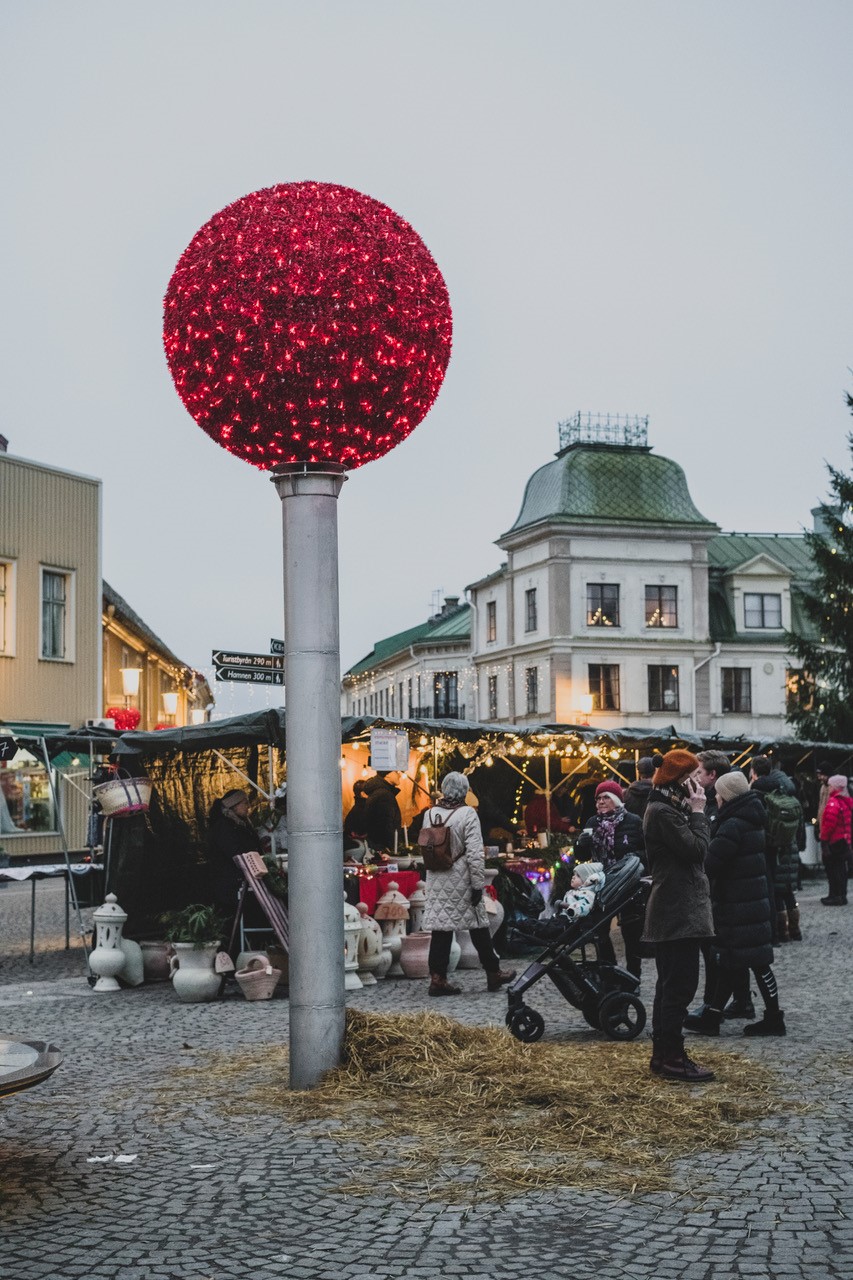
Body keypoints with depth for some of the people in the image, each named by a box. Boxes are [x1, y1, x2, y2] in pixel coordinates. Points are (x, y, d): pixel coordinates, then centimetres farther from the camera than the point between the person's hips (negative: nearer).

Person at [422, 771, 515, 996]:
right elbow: (474, 853, -15)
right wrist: (478, 883, -12)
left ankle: (437, 978, 4)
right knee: (478, 926, 8)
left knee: (440, 927, 6)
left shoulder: (430, 814, 4)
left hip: (436, 880, 5)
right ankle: (493, 974, 20)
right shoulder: (467, 813, -12)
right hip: (460, 880, -4)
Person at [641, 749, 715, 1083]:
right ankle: (672, 1057, -2)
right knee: (680, 984, -7)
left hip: (671, 910, 11)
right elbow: (697, 848, -19)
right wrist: (698, 812, -12)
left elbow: (696, 851, 16)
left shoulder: (667, 807, 17)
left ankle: (662, 1054, 20)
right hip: (679, 911, -11)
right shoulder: (664, 811, -15)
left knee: (670, 983, 14)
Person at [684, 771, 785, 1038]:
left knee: (756, 961, -2)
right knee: (730, 961, 11)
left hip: (739, 904, -10)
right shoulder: (750, 820, 12)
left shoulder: (733, 825, -19)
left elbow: (711, 864, -25)